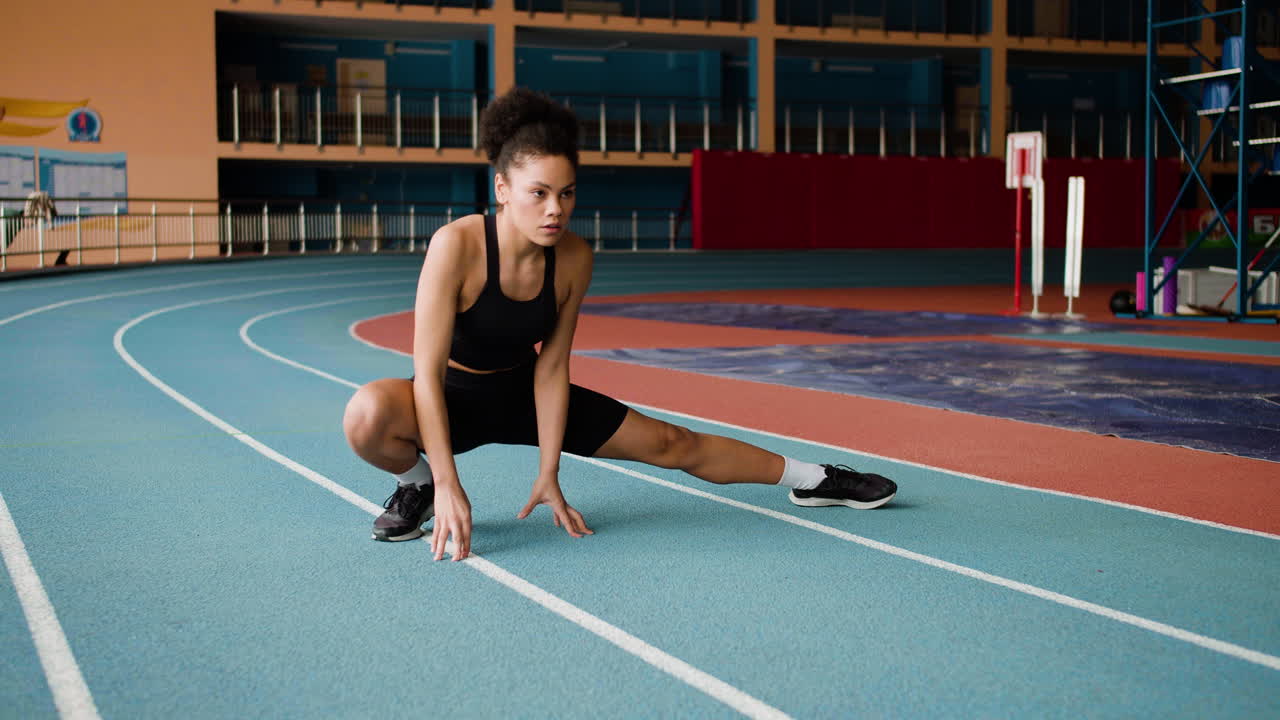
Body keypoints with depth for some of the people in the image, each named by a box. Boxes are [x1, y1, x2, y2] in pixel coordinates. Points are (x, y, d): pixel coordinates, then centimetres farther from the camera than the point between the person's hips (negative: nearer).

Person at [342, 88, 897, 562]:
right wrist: (447, 484, -34)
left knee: (670, 443, 4)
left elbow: (551, 369, -10)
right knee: (367, 416, -38)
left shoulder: (574, 258, -18)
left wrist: (548, 476, -11)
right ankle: (417, 482, -3)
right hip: (455, 397, -3)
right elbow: (427, 371, -31)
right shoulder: (457, 245, -31)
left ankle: (808, 479, 24)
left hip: (524, 393, 4)